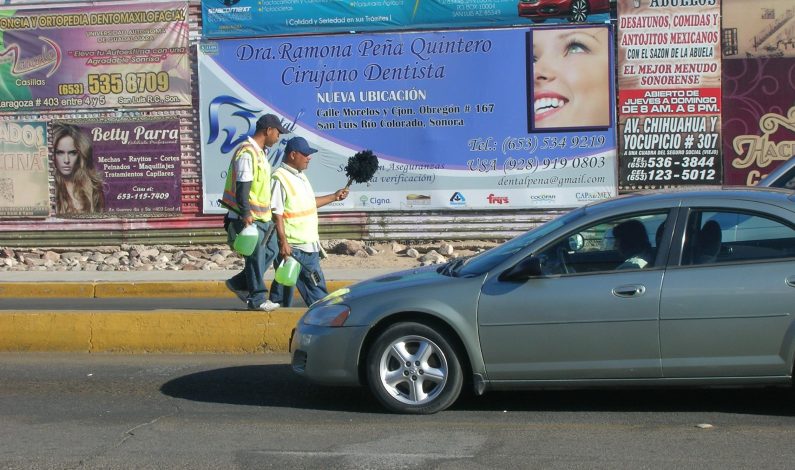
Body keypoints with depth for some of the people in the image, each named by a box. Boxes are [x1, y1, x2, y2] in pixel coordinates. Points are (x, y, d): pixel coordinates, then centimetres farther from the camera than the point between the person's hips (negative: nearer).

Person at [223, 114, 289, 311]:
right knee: (256, 256, -3)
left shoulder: (260, 152, 16)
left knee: (270, 250, 13)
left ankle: (239, 284, 23)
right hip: (249, 218, -10)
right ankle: (257, 298, 6)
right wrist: (246, 214, -28)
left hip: (262, 217, 10)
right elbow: (242, 187, -23)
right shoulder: (247, 153, -17)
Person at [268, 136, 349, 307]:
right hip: (293, 245, -9)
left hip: (309, 244, 9)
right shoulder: (280, 179, -15)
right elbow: (276, 214, -19)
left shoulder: (300, 176, 14)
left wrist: (334, 197, 24)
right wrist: (283, 243, -23)